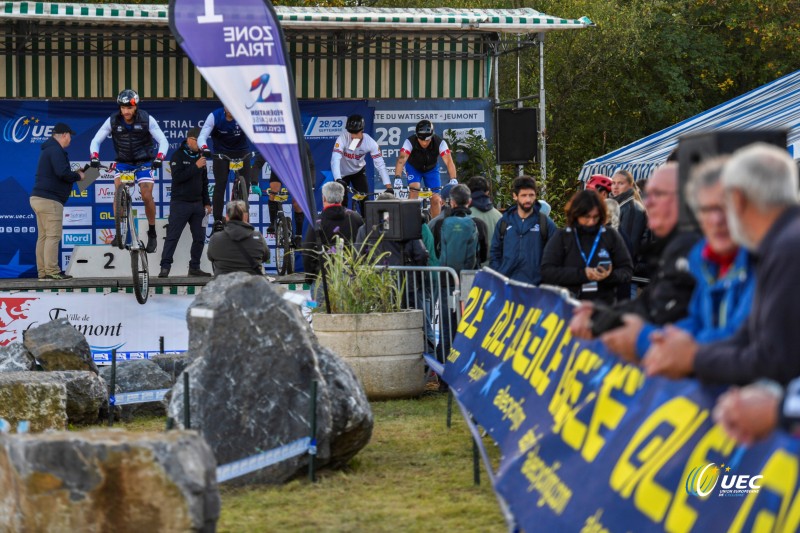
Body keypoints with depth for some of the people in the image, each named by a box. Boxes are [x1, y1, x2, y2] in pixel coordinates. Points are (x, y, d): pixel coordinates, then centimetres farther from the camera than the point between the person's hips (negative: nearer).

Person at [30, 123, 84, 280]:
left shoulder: (48, 149, 21)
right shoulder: (56, 150, -12)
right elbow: (62, 173, -24)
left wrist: (74, 173, 11)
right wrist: (77, 176, -7)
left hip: (38, 198, 10)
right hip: (49, 200, -10)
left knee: (43, 236, 8)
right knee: (53, 236, -9)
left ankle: (43, 272, 8)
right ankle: (52, 271, -12)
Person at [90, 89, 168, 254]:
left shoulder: (147, 120, -16)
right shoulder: (113, 121, -12)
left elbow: (163, 141, -15)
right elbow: (96, 141, -8)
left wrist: (159, 157, -34)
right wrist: (94, 156, -28)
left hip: (144, 163, -1)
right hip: (123, 163, 1)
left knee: (147, 196, -16)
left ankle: (152, 233, 1)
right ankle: (119, 232, -11)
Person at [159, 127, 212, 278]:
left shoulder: (199, 156, 13)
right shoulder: (178, 156, -6)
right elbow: (177, 177, -19)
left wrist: (207, 202, 16)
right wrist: (196, 167, -22)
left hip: (197, 204, 6)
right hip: (180, 203, -6)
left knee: (200, 238, 5)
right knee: (173, 236, -7)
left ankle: (194, 267, 14)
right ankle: (165, 267, -7)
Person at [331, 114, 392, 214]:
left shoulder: (370, 142, -26)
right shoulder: (343, 138, -33)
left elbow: (380, 165, -26)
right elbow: (335, 160, -43)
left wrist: (389, 187, -33)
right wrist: (338, 180, -58)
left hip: (358, 171, 1)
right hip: (342, 173, -1)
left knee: (365, 200, -9)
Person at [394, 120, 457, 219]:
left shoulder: (440, 143, -32)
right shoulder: (410, 142, -34)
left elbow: (449, 161, -39)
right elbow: (401, 160, -44)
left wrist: (453, 180, -54)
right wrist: (397, 178, -59)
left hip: (431, 169, 1)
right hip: (414, 168, -1)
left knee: (435, 199, -7)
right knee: (414, 190, -26)